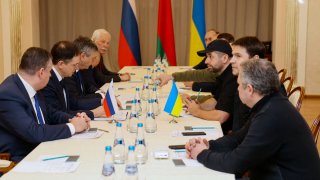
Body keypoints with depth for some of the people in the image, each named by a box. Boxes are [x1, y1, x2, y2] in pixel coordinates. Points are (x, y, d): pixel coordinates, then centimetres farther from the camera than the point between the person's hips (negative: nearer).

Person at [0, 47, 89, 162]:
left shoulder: (30, 88, 3)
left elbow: (48, 116, 16)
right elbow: (33, 133, -28)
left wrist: (73, 120, -2)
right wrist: (72, 127, -17)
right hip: (16, 161, -8)